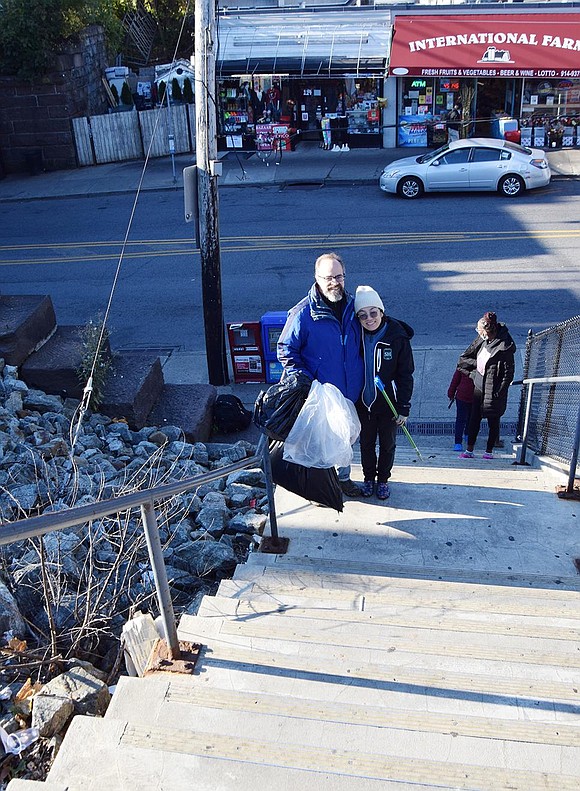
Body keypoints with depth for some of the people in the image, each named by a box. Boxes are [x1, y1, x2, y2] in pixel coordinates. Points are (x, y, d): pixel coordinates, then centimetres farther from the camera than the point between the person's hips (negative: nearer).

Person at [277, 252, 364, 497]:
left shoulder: (352, 306, -1)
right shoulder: (303, 313, -18)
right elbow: (285, 350, -11)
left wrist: (359, 378, 10)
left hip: (349, 393, 5)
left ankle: (343, 477, 44)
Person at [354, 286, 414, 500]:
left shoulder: (398, 337, -15)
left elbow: (405, 375, -10)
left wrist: (404, 408, -10)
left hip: (389, 402, -2)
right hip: (363, 402, 2)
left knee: (387, 444, 15)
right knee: (366, 443, 17)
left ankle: (383, 480, 35)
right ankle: (368, 478, 38)